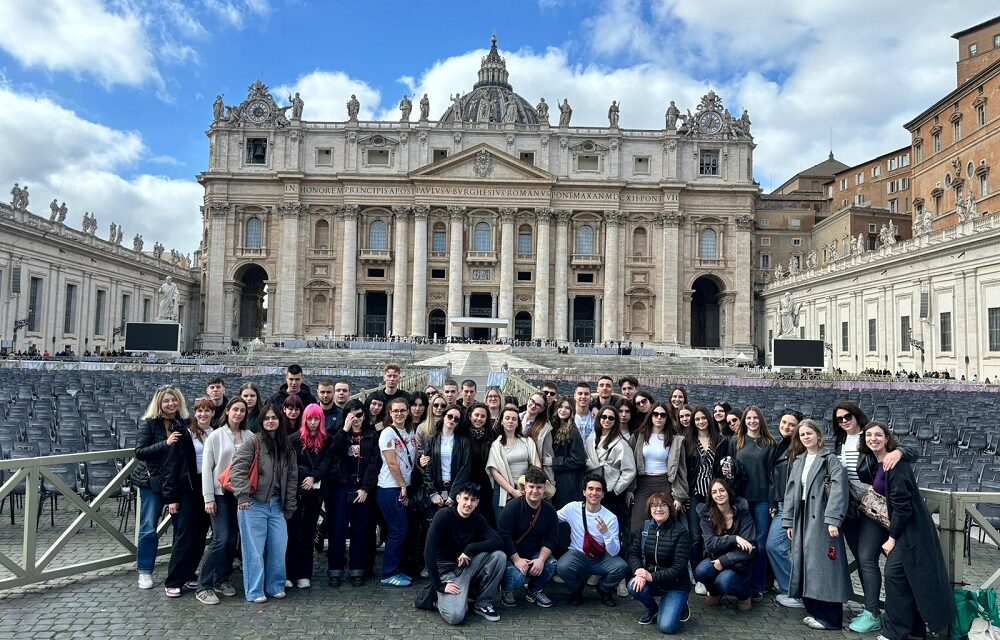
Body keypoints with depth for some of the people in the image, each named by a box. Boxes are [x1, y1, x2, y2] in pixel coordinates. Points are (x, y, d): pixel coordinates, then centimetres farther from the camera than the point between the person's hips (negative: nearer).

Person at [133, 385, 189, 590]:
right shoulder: (149, 423, -6)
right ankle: (144, 571, 18)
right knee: (149, 528, 3)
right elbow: (139, 452, -12)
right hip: (153, 481, -2)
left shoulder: (186, 422, 1)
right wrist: (165, 443, -23)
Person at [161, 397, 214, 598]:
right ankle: (172, 582, 10)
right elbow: (171, 466, -6)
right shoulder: (185, 435, -5)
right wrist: (171, 497, -10)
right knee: (184, 536, -1)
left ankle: (188, 575, 24)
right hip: (188, 490, -4)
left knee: (200, 536, 10)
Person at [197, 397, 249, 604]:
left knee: (232, 539, 8)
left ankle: (223, 579, 23)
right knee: (220, 539, -9)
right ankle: (203, 587, 0)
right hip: (221, 493, -3)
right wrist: (208, 498, -8)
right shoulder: (216, 436, -4)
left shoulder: (249, 437, 2)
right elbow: (206, 468, -4)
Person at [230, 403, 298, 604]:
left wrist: (289, 506, 11)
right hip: (253, 504, -5)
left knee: (278, 547, 7)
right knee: (254, 549, 0)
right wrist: (243, 496, -21)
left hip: (276, 505, 5)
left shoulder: (286, 447, 11)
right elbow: (237, 469, -13)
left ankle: (275, 586, 23)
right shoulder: (252, 442, -6)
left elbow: (291, 477, 14)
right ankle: (255, 592, 12)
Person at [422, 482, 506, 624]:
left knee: (499, 556, -21)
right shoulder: (443, 516, -15)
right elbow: (429, 553, -20)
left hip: (468, 566, 5)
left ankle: (483, 603, -4)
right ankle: (442, 597, 8)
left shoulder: (478, 520, -1)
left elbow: (498, 542, -15)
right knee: (455, 616, -28)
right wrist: (439, 586, -22)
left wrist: (470, 549, -24)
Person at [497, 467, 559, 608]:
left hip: (534, 554, 4)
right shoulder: (513, 506, -16)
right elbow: (504, 536, -20)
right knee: (518, 576, -30)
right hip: (511, 554, -4)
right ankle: (507, 591, 9)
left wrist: (541, 559, -19)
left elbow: (552, 539, -3)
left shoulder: (549, 510, -1)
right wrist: (517, 560, -24)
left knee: (551, 564, -23)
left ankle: (534, 591, 7)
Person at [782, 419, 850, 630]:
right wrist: (788, 521, 11)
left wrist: (833, 519, -24)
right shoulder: (797, 462, 15)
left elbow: (839, 489, -16)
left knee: (823, 565, -4)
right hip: (802, 519, 7)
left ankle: (829, 617, 5)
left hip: (822, 519, -6)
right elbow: (791, 492, 15)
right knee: (806, 565, 9)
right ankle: (813, 610, 20)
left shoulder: (830, 459, -5)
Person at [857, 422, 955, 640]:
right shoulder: (874, 463, 8)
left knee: (894, 574, -6)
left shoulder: (896, 464, -19)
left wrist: (892, 538, -16)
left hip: (910, 528, -9)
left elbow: (901, 503, -21)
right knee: (908, 577, 12)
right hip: (900, 525, 9)